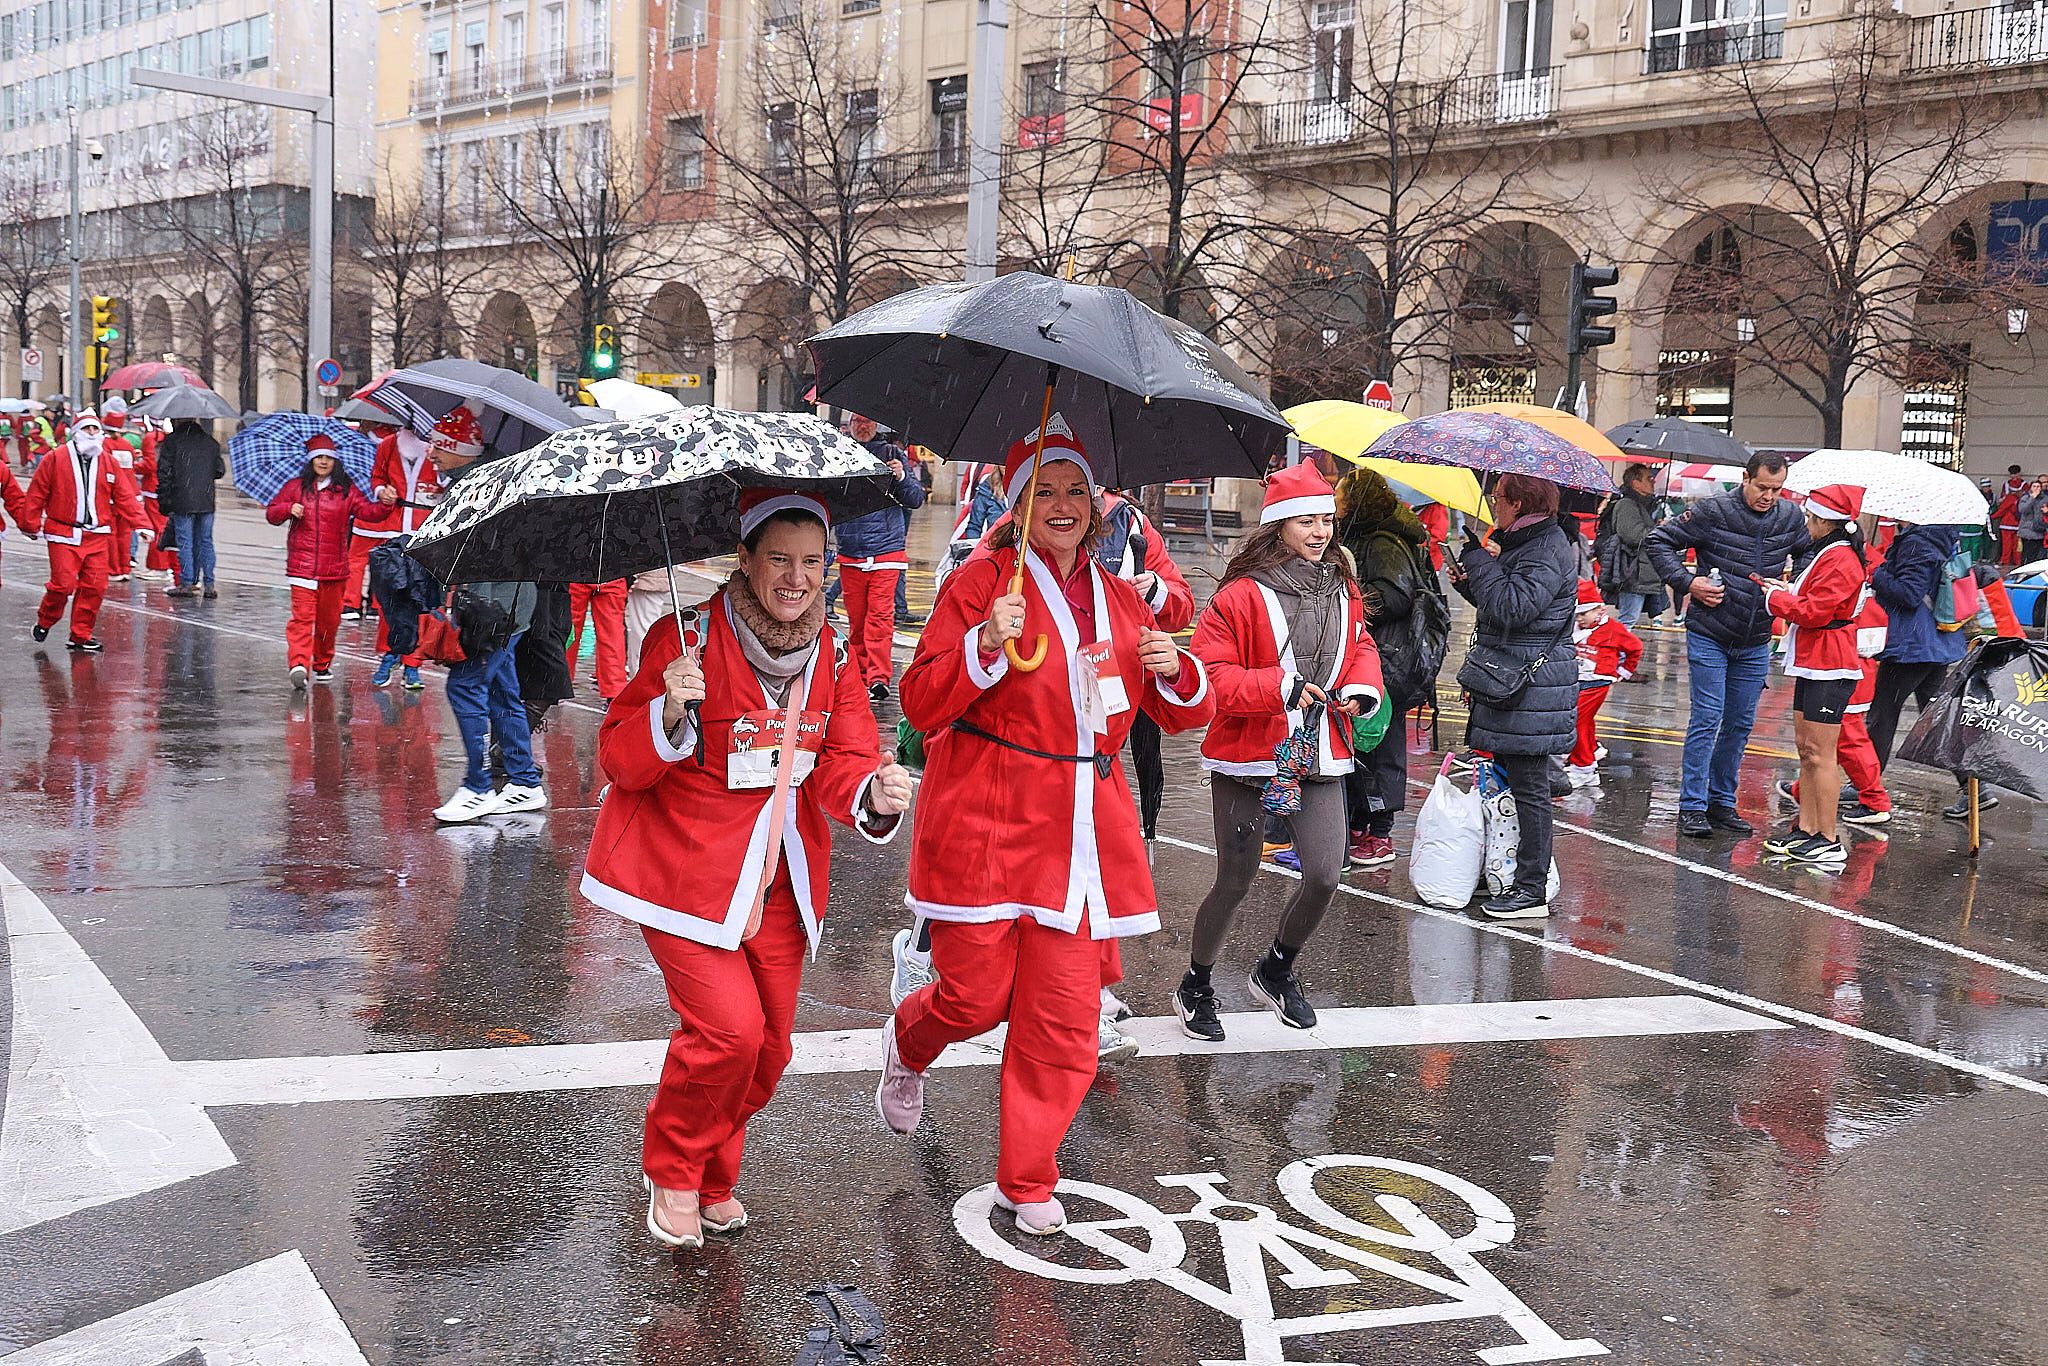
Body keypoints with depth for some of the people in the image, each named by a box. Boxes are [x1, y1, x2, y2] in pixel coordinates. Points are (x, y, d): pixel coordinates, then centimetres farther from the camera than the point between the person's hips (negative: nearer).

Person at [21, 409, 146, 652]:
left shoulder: (110, 463, 9)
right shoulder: (55, 459, -1)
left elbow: (125, 496, 8)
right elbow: (37, 493, 2)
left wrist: (139, 523, -1)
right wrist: (31, 523, 2)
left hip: (97, 536, 4)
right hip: (64, 534, -3)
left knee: (94, 586, 0)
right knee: (63, 584, -8)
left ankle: (81, 636, 12)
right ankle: (44, 623, 18)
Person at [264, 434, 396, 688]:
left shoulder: (346, 491, 8)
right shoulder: (295, 487, 8)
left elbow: (369, 512, -1)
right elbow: (271, 514, 10)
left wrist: (384, 504, -22)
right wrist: (288, 509, -11)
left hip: (334, 568, 2)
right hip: (302, 566, -2)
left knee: (329, 619, 11)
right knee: (302, 616, -13)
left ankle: (322, 664, 27)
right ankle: (298, 664, -22)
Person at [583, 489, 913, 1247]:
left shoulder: (832, 657, 2)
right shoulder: (687, 637, -14)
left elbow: (840, 766, -2)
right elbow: (619, 760, -13)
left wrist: (873, 794, -25)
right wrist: (670, 715, -33)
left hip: (778, 879, 6)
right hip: (684, 868, -5)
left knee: (769, 1047, 11)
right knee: (729, 1029, -16)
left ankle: (713, 1179, 38)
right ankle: (672, 1172, 13)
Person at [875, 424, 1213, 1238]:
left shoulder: (1119, 600, 13)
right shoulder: (983, 582, -3)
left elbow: (1184, 716, 19)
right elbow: (922, 705, -8)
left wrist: (1176, 673, -4)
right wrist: (986, 645, -24)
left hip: (1080, 828, 4)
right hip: (985, 823, -4)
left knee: (1065, 1013, 2)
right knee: (978, 993, 1)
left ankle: (1027, 1181, 19)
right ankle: (907, 1045, 39)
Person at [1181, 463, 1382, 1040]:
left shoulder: (1343, 590, 9)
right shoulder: (1244, 593, -11)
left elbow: (1360, 647, 22)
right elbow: (1212, 672, -14)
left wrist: (1362, 687, 1)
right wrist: (1279, 686, -23)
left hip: (1320, 757, 5)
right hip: (1248, 755, -5)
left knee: (1326, 876, -3)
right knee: (1236, 881, 3)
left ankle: (1277, 970, 26)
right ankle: (1195, 987, 26)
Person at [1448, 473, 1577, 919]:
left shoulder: (1547, 550, -16)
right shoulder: (1520, 543, 16)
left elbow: (1513, 607, -26)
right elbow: (1497, 605, 24)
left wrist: (1480, 561, -16)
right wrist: (1468, 580, 7)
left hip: (1533, 690, -10)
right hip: (1510, 682, 10)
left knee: (1529, 789, -5)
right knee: (1516, 783, 15)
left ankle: (1532, 890, 1)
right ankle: (1525, 875, 24)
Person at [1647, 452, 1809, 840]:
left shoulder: (1790, 519, 3)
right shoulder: (1712, 511, -10)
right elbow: (1659, 540, -4)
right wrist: (1687, 582, -13)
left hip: (1755, 643, 5)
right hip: (1709, 636, -5)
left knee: (1740, 723, 9)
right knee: (1707, 719, -6)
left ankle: (1722, 802, 19)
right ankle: (1692, 807, -1)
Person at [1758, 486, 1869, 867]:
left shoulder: (1840, 560, -16)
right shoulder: (1828, 554, 18)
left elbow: (1814, 611, -20)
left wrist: (1776, 597, -7)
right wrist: (1788, 590, 6)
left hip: (1829, 668, -11)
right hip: (1812, 664, 11)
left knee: (1819, 753, -8)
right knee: (1806, 750, 12)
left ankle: (1829, 842, -5)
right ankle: (1805, 829, 17)